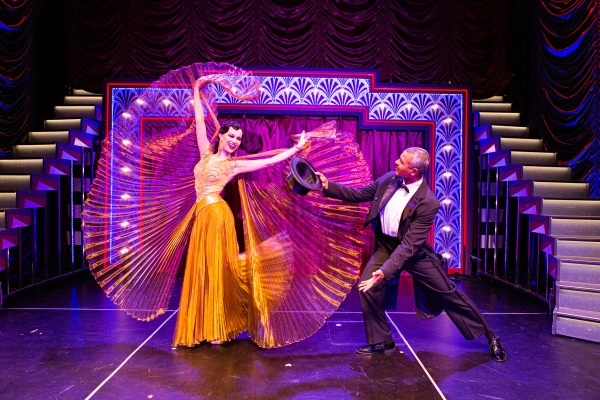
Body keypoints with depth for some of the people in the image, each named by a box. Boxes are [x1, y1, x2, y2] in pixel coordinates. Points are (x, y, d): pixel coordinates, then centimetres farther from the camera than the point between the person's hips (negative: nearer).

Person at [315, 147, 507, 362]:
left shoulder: (428, 203, -27)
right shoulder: (389, 179, -11)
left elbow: (409, 245, -29)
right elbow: (358, 195, 0)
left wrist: (385, 271, -36)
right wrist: (328, 186, -12)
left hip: (414, 251, -4)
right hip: (385, 246, 5)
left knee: (448, 293, 6)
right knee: (366, 287, -12)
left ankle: (490, 336, 28)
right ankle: (381, 341, 9)